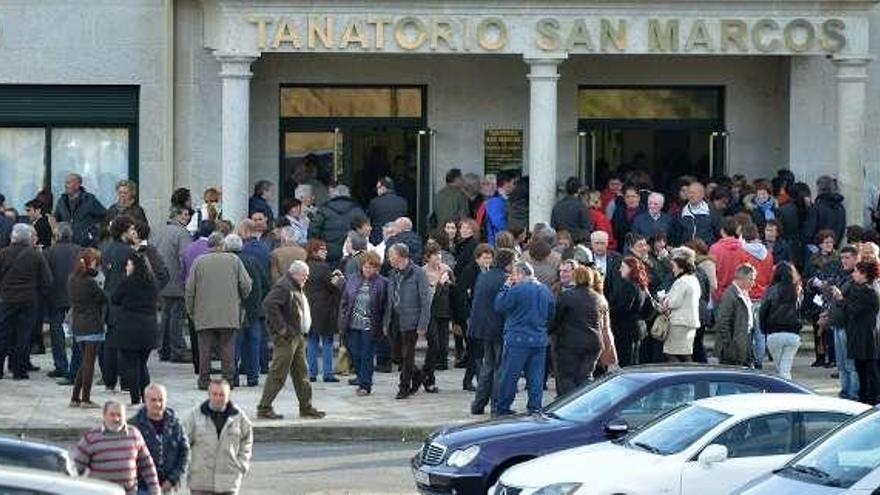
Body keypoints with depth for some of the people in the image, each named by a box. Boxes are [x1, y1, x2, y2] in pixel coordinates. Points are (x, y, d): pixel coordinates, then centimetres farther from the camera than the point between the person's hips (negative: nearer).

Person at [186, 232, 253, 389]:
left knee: (205, 349, 5)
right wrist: (241, 299, 19)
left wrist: (190, 310, 11)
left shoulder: (199, 261, 0)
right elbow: (246, 285, -1)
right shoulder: (234, 260, 1)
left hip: (204, 315, 0)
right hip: (229, 315, 0)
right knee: (227, 348, 6)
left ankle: (204, 380, 6)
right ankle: (228, 379, 5)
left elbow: (189, 289, 0)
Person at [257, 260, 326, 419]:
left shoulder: (297, 289, 18)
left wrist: (302, 332, 17)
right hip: (286, 337, -10)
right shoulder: (283, 287, -14)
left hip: (298, 336, 10)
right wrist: (281, 328, -24)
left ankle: (306, 407, 20)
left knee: (301, 373, 14)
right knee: (278, 373, -8)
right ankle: (264, 408, -4)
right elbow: (269, 305, -26)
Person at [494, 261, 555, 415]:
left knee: (509, 375, 3)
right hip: (539, 340, 5)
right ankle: (535, 407, 8)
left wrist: (506, 287, 2)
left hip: (518, 340, -5)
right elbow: (551, 314, 15)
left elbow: (499, 306, -6)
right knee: (536, 376, 9)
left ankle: (503, 408, 9)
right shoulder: (545, 290, 7)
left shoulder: (517, 289, -14)